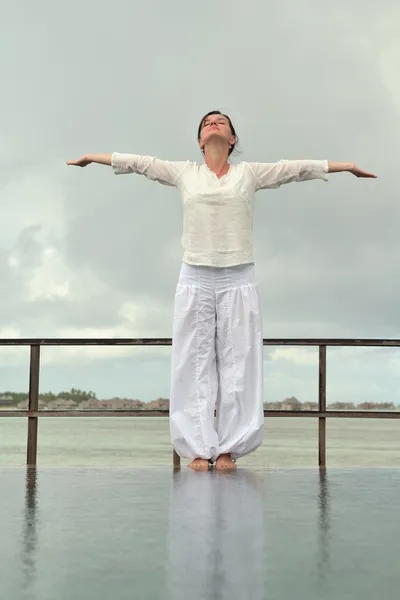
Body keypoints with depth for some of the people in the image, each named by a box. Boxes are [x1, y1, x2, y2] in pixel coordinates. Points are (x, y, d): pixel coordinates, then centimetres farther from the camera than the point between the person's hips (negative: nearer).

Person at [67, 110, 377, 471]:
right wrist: (93, 157, 18)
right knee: (195, 362, -1)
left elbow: (297, 168, 10)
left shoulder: (249, 173, 9)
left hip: (238, 279, 0)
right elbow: (139, 162, 15)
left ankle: (228, 448, 5)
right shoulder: (184, 173, 11)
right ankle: (199, 448, 4)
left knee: (237, 362, -1)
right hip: (195, 279, 0)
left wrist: (348, 166, 12)